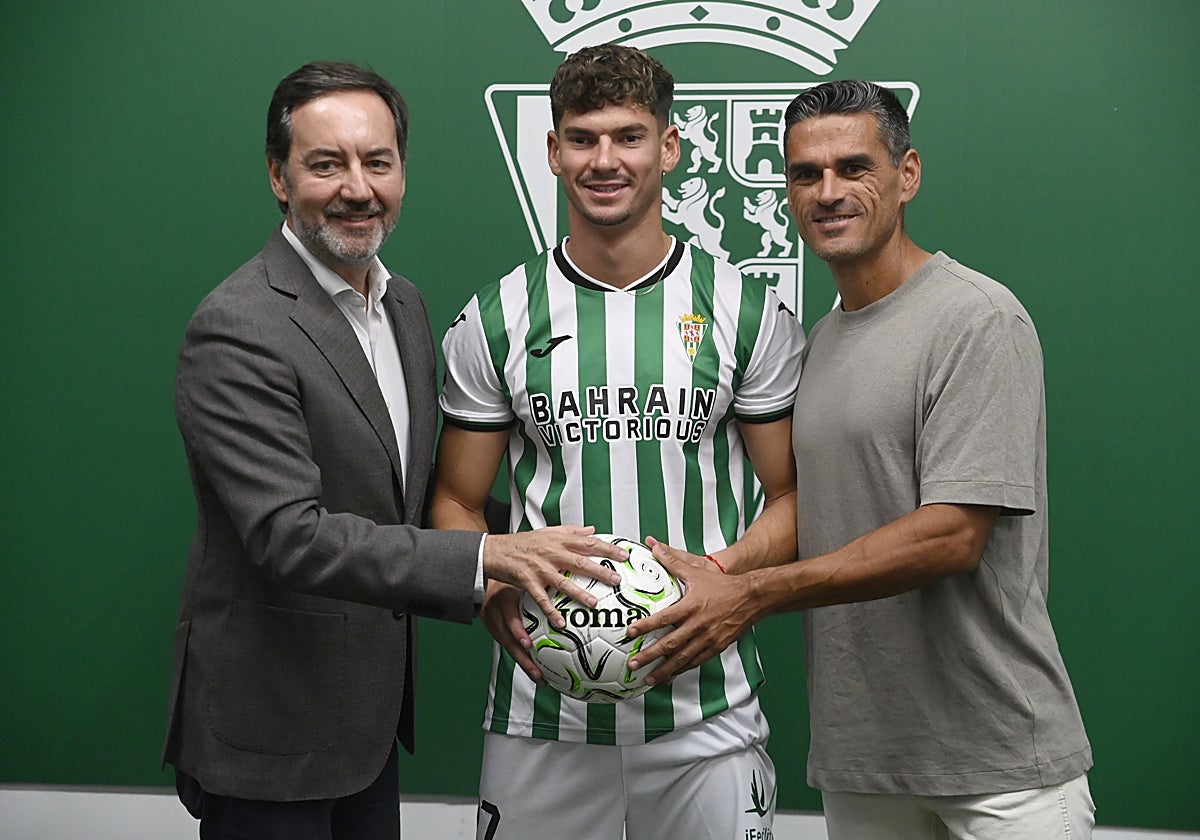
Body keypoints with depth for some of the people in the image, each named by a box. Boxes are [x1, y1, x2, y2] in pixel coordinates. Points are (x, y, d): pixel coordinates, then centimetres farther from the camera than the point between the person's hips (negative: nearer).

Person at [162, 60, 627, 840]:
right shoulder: (237, 330, -20)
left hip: (371, 710, 8)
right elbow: (289, 536, -27)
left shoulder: (405, 303, 8)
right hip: (270, 725, -8)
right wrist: (486, 556, -32)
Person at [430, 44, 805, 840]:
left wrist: (721, 573, -15)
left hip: (706, 704, 0)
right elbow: (458, 502, 7)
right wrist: (495, 594, -12)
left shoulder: (749, 311, 1)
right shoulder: (494, 322, 3)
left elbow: (793, 497, 4)